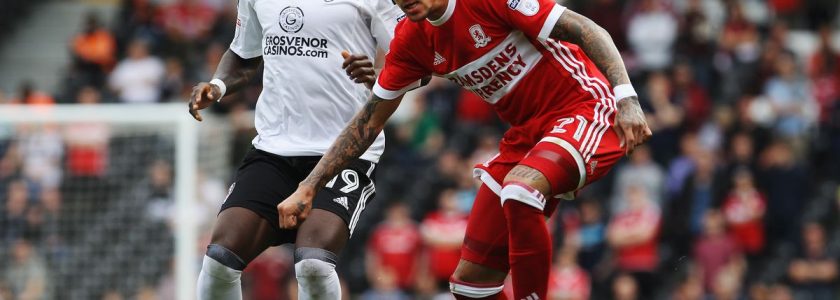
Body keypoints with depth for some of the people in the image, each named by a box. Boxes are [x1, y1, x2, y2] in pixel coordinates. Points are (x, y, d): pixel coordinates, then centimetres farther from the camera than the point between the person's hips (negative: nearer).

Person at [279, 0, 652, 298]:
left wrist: (626, 98, -31)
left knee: (519, 191, -37)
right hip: (526, 133, 7)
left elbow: (587, 31, -19)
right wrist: (308, 188, 7)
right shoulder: (411, 39, 2)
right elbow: (370, 120, 11)